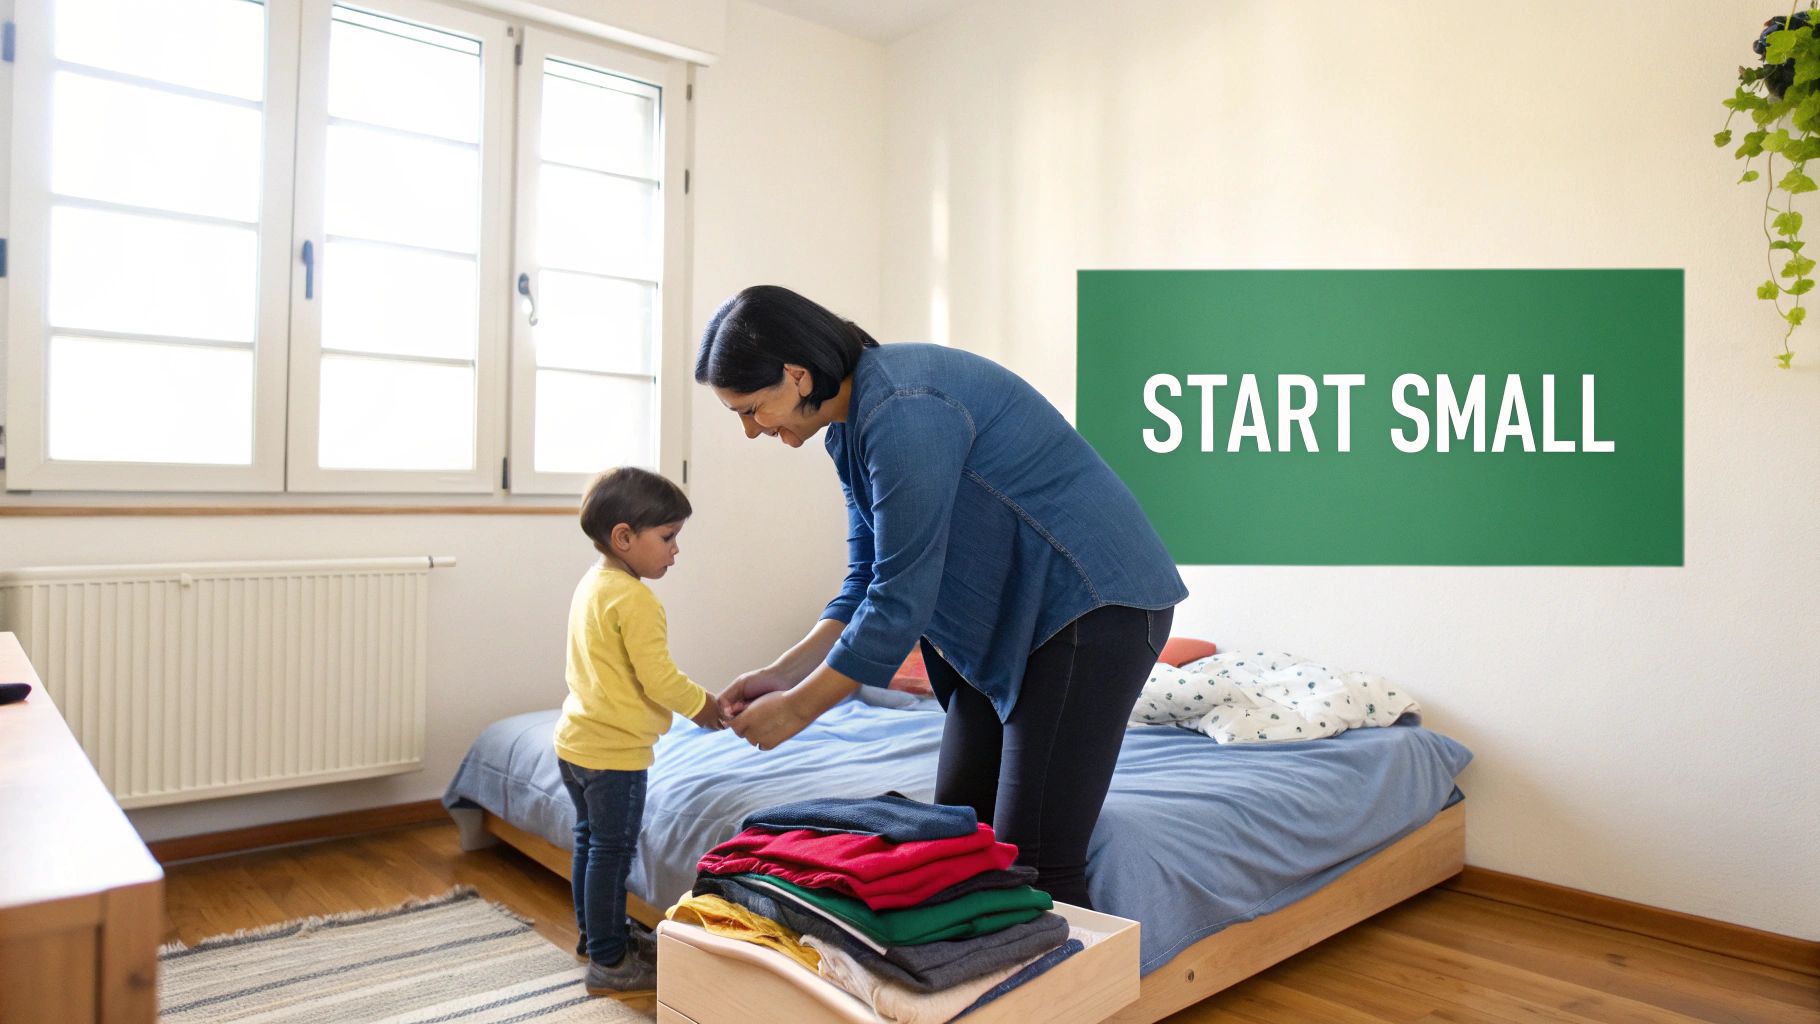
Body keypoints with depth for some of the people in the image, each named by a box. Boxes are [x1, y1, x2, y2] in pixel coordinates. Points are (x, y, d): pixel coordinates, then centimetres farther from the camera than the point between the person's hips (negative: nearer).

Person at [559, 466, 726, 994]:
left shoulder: (591, 584, 8)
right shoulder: (634, 600, -22)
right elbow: (659, 679, -23)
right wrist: (704, 706, -5)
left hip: (575, 741, 10)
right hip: (614, 752, -10)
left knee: (590, 841, 21)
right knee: (612, 852, 2)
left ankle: (595, 936, 37)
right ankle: (609, 961, 13)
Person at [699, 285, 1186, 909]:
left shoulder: (904, 412, -25)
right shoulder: (850, 426, 6)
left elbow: (900, 601, -23)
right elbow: (868, 583, 11)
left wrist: (797, 709, -12)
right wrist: (783, 673, 2)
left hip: (1093, 604, -10)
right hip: (1007, 623, 10)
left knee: (1036, 861, -9)